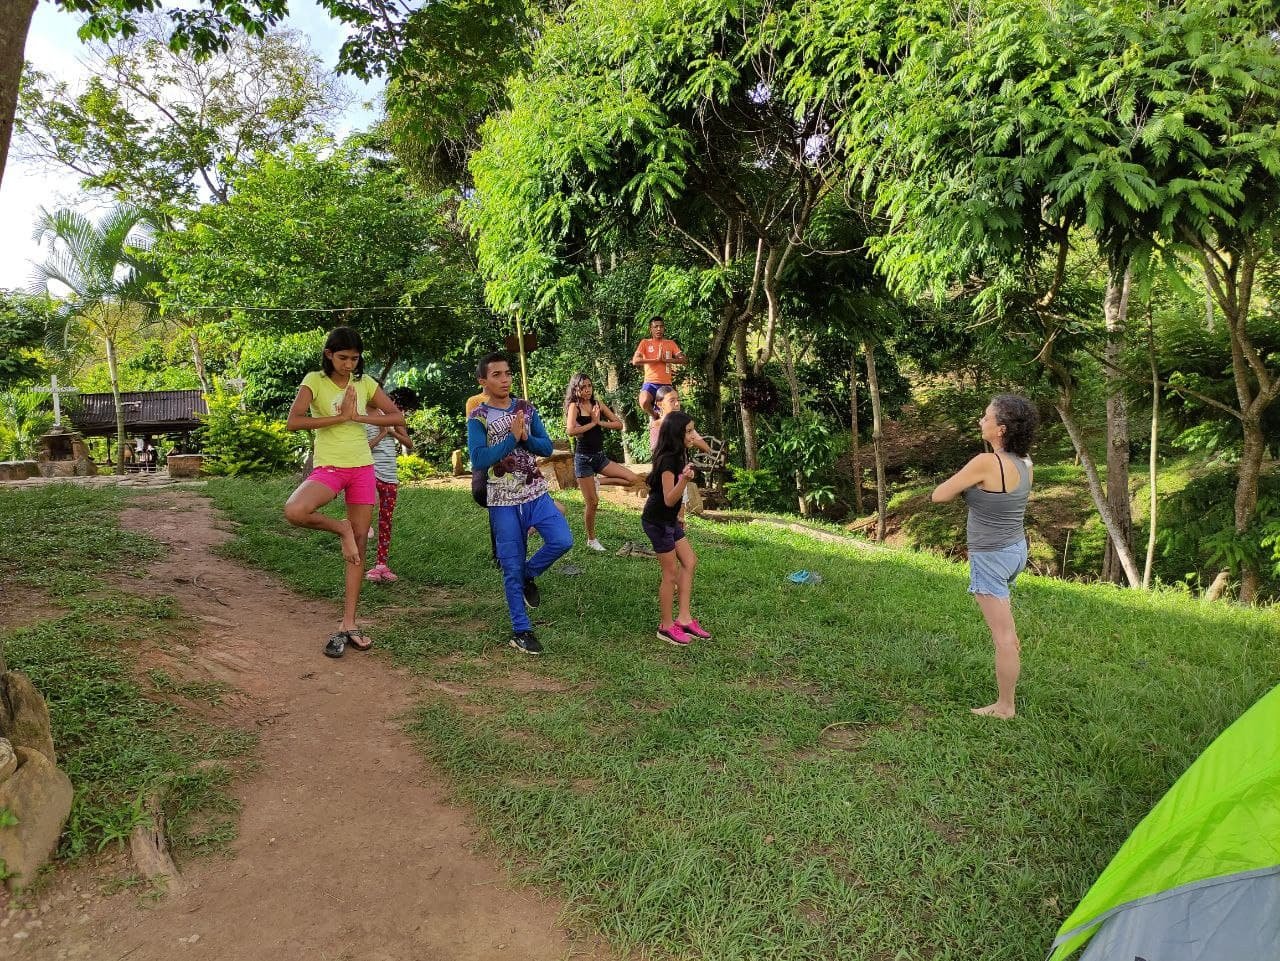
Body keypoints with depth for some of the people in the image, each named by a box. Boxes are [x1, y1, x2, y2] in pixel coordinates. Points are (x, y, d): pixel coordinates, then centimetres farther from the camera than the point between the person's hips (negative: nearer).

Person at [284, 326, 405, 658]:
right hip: (329, 467, -3)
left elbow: (398, 417, 2)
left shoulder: (365, 383, 5)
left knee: (360, 545, 3)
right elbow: (293, 422, -17)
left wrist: (359, 417, -10)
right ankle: (341, 529, -2)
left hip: (362, 468, 3)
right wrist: (339, 417, -17)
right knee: (294, 511, -34)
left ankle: (348, 624, 11)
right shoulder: (315, 381, -4)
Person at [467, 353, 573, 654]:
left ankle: (528, 574, 17)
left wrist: (525, 438, -16)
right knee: (511, 566, 1)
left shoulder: (527, 408, 6)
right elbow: (479, 461, -17)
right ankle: (521, 630, 14)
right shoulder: (477, 417, -6)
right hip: (503, 501, -3)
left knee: (562, 541, -13)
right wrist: (512, 438, -19)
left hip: (536, 494, 4)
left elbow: (547, 447, 3)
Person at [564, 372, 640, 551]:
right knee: (592, 502, 1)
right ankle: (591, 540, 20)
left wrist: (600, 422, -12)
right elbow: (570, 431, -27)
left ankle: (597, 481, 10)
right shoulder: (574, 406, -9)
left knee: (633, 479, -7)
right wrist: (592, 423, -17)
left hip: (600, 456, 5)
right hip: (583, 458, -5)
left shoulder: (598, 404, 5)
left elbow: (619, 424, 2)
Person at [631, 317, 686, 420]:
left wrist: (666, 359, -13)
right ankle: (653, 415, 0)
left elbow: (683, 359, -1)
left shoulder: (670, 343, 11)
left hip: (666, 384, 2)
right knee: (644, 402, -31)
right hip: (650, 383, -2)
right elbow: (635, 361, -9)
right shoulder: (645, 342, 5)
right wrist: (656, 359, -12)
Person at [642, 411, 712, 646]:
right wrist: (684, 479, -43)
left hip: (669, 520, 10)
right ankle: (666, 627, 12)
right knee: (671, 573, -1)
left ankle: (684, 619, 14)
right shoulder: (668, 461, -23)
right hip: (657, 521, -10)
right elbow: (669, 499, -28)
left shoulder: (677, 457, 5)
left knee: (689, 562, 10)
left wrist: (678, 517, 23)